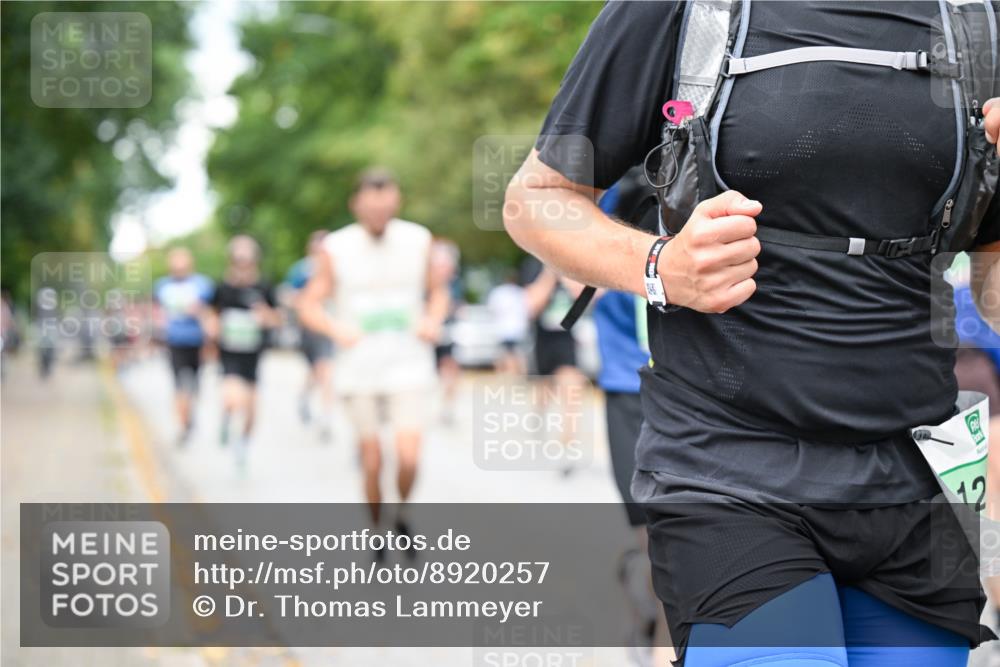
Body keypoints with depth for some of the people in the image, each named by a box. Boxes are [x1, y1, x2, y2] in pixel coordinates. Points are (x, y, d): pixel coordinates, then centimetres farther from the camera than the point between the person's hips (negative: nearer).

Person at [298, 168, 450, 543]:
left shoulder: (418, 241, 1)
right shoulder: (337, 248, -2)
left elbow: (438, 291, 14)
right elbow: (309, 306, 2)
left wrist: (433, 321, -7)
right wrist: (336, 329, -18)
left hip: (408, 368, 0)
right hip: (358, 371, 0)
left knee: (408, 458, -13)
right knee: (372, 463, 3)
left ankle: (403, 513, 16)